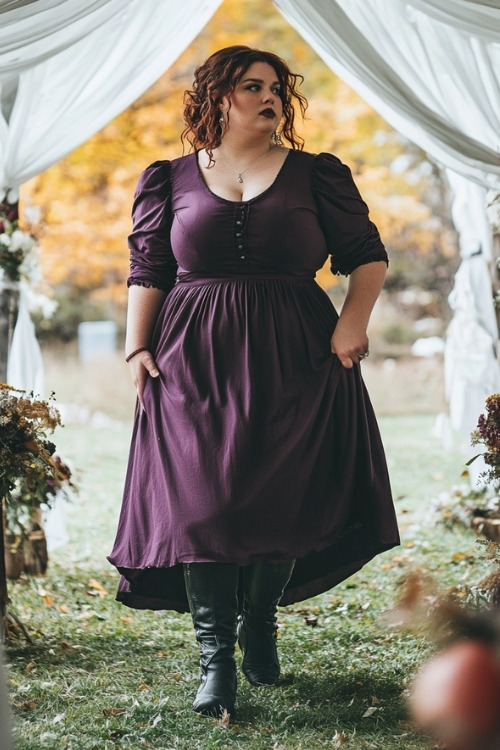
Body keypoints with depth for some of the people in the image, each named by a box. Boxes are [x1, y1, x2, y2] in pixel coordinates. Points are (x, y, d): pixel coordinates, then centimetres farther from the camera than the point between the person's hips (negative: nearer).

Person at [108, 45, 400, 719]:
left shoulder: (317, 175, 9)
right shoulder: (170, 180, 11)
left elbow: (367, 254, 9)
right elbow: (148, 271, 10)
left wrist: (354, 319, -6)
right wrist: (137, 346, 0)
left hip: (296, 358, 0)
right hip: (195, 359, 0)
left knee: (286, 496, 0)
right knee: (200, 499, -8)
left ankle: (260, 625, 24)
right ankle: (214, 658, -2)